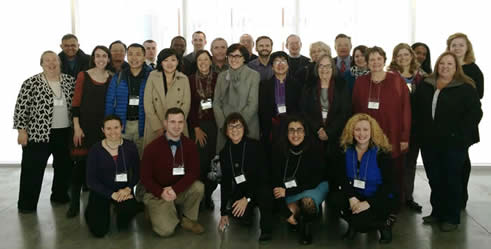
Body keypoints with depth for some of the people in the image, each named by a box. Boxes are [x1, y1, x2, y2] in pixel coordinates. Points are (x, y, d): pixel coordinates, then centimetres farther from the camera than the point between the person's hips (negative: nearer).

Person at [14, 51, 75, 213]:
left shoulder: (70, 81, 5)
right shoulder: (31, 83, -6)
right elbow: (21, 108, -6)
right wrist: (21, 130, -10)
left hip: (65, 133, 4)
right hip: (38, 133, -4)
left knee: (64, 166, 14)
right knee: (32, 169, 2)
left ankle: (60, 195, 32)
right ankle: (27, 203, 14)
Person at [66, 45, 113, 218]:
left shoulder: (112, 78, 7)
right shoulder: (83, 76, 1)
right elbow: (76, 103, -1)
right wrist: (76, 127, -7)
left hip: (104, 126, 2)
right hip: (84, 125, -2)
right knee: (80, 163, -4)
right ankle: (74, 203, 6)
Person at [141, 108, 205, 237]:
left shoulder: (189, 145, -7)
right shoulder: (152, 148, -14)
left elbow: (194, 172, -11)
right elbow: (145, 177, -8)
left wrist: (175, 189, -24)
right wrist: (161, 192, -23)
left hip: (181, 191, 3)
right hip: (157, 193, -3)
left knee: (198, 186, -27)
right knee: (166, 230, -21)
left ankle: (189, 219, 0)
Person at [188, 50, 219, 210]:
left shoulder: (218, 78, 3)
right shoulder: (191, 80, 4)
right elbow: (189, 105, 2)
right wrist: (196, 128, -3)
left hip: (215, 125, 0)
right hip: (197, 126, 0)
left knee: (213, 161, -3)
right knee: (199, 161, -5)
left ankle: (208, 195, 12)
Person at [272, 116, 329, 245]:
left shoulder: (314, 150, -22)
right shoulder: (279, 151, -17)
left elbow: (314, 181, -17)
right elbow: (277, 183, -16)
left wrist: (288, 191, -22)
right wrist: (285, 212, -21)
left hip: (316, 186, -2)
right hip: (290, 191, 2)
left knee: (307, 201, -34)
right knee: (291, 210, -27)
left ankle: (307, 227, -1)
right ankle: (295, 221, 11)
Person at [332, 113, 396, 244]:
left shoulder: (382, 153, -13)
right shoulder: (346, 151, -2)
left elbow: (388, 183, -16)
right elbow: (342, 178, -5)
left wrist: (368, 203, -26)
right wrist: (351, 197, -23)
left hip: (380, 199, -4)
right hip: (356, 195, 4)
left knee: (359, 219, -29)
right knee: (337, 200, -26)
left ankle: (384, 223, 2)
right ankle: (354, 224, 3)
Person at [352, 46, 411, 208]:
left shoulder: (397, 81, -1)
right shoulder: (360, 82, 7)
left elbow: (405, 110, -3)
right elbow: (356, 110, 8)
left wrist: (405, 137, -6)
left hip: (393, 138, -2)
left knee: (394, 175, 5)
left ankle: (396, 206, 20)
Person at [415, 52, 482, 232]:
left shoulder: (466, 88, -4)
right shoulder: (425, 86, 10)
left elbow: (475, 113, -8)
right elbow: (418, 111, 13)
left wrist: (459, 135, -13)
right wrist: (421, 133, 5)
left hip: (454, 144, -4)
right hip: (429, 143, 4)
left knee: (452, 180, 3)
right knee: (434, 180, 11)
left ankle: (452, 217, 14)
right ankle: (437, 212, 25)